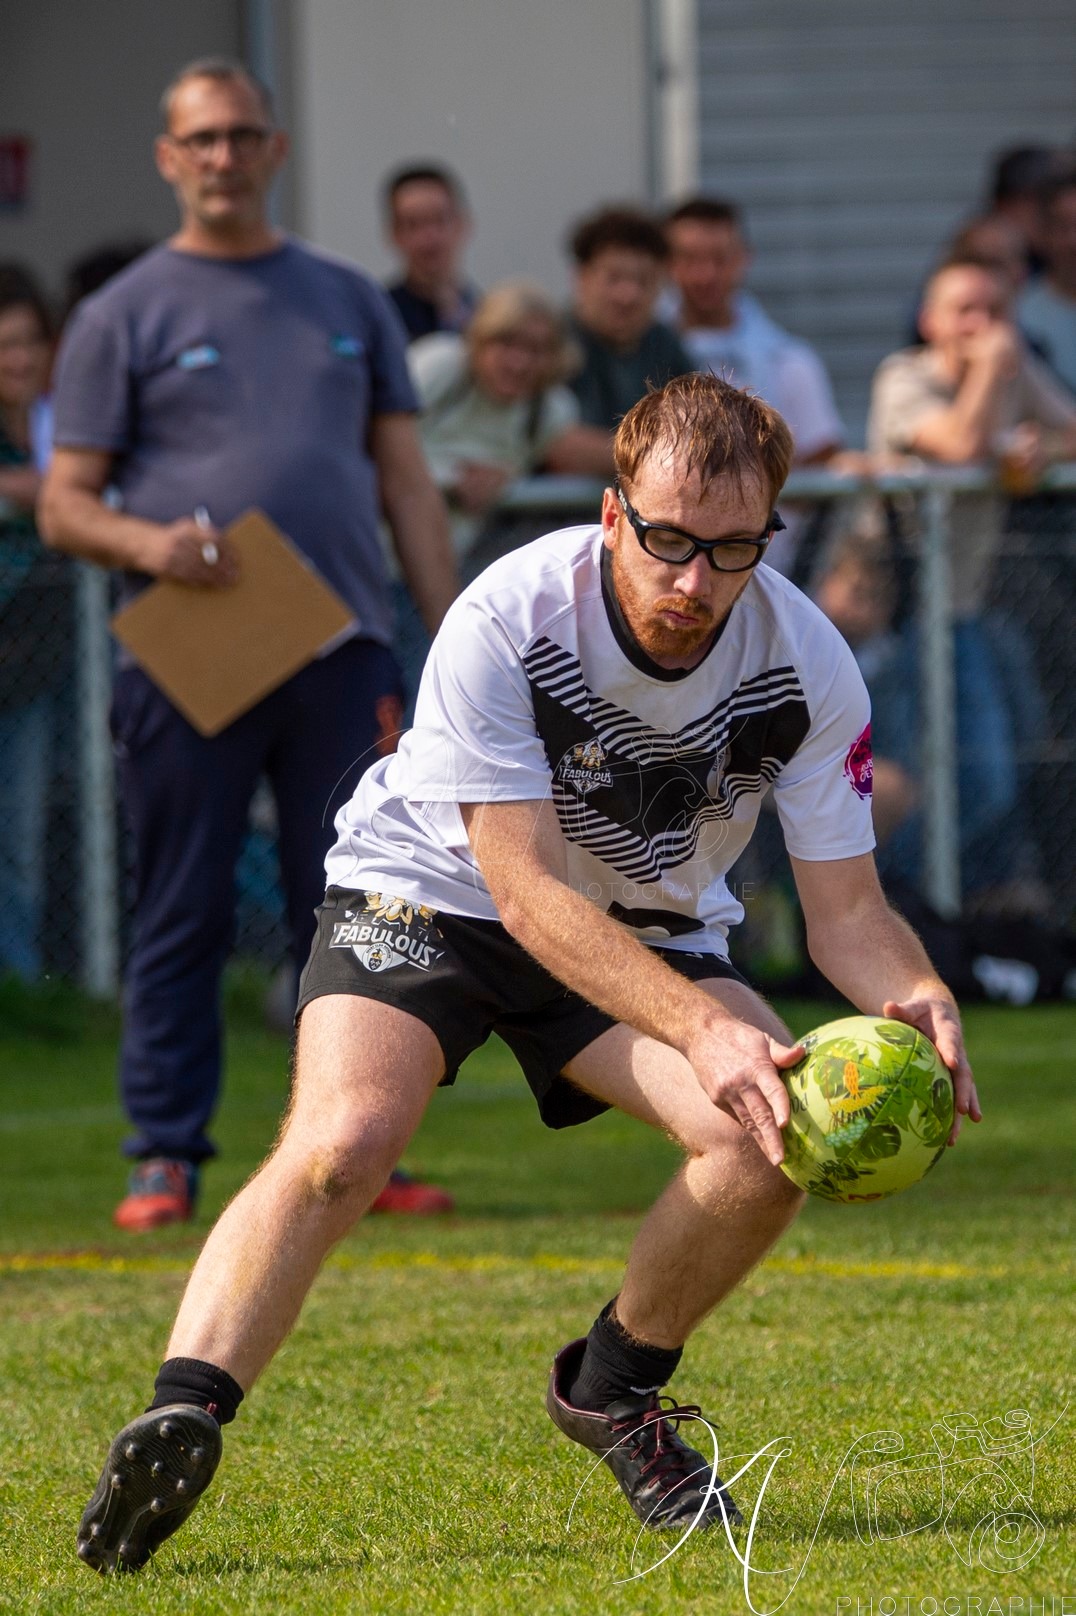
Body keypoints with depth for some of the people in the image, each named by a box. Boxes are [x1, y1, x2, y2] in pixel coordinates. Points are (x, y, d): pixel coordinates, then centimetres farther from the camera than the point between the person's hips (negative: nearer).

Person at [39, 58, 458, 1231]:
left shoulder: (349, 300, 17)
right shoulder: (123, 316, 6)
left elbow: (405, 482, 16)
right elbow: (64, 505, 3)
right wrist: (146, 542, -18)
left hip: (342, 651, 3)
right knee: (181, 916, 0)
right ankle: (164, 1157, 5)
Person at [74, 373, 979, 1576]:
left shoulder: (807, 666, -18)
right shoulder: (503, 621, -29)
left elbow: (845, 912, -12)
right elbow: (527, 888, -31)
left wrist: (917, 1003, -35)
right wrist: (700, 1025, -44)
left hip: (653, 931, 4)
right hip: (426, 895, -4)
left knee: (783, 1135, -21)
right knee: (341, 1141, -31)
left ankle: (613, 1388, 4)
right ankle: (176, 1423, -40)